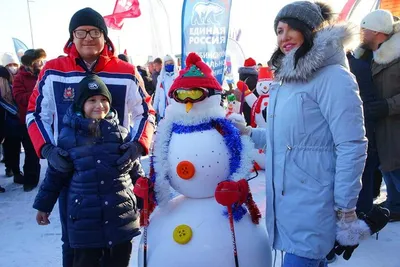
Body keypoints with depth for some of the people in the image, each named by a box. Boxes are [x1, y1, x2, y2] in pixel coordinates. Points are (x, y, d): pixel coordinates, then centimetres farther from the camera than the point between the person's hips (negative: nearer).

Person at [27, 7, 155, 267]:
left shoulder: (126, 73, -3)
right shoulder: (53, 71, -1)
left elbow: (146, 113, 4)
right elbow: (35, 113, 5)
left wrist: (138, 146, -14)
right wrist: (47, 149, -12)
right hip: (69, 170, 1)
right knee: (73, 238, 14)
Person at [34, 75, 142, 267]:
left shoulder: (121, 132, 2)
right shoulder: (68, 134, 0)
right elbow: (55, 173, 8)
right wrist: (44, 205, 12)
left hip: (122, 216, 1)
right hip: (84, 217, -1)